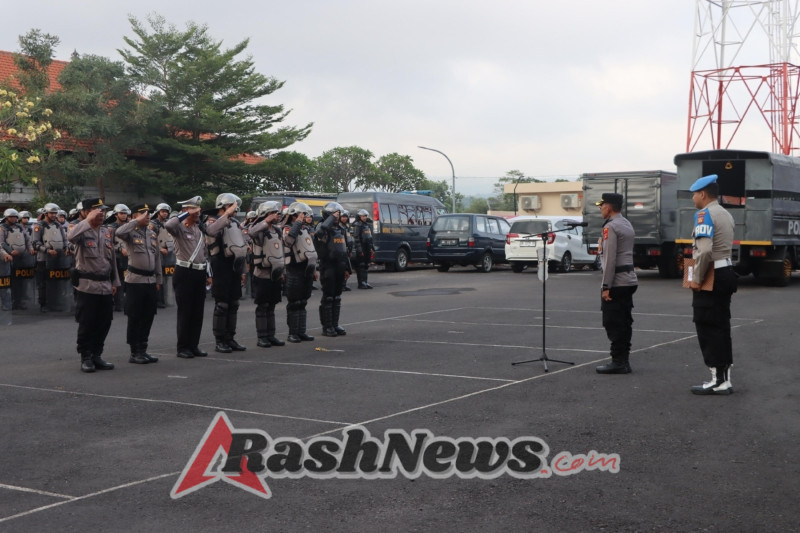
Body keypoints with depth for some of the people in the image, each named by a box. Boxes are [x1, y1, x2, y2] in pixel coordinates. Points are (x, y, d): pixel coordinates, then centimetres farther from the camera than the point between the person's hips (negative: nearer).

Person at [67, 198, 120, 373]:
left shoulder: (107, 232, 12)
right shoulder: (82, 232, -7)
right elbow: (71, 237, -33)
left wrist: (115, 282, 16)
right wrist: (88, 220, -27)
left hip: (105, 286, 6)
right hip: (87, 286, -6)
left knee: (104, 324, 9)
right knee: (86, 324, 0)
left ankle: (96, 355, 21)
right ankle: (86, 358, 10)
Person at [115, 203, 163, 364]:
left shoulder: (152, 233, 13)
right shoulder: (131, 232, -6)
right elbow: (119, 233, -31)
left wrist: (159, 279, 15)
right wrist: (137, 222, -23)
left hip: (151, 280, 6)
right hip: (135, 280, -6)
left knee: (148, 316, 9)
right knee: (135, 317, 0)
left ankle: (143, 349, 19)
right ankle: (134, 353, 7)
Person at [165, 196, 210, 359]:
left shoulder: (199, 229, 15)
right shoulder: (179, 228, -7)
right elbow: (168, 225, -32)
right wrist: (187, 214, -22)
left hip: (199, 273, 7)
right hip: (185, 273, -7)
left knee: (198, 312, 9)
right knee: (185, 312, -2)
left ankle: (194, 345, 18)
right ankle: (183, 347, 5)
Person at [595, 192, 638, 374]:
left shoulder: (610, 227, -13)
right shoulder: (627, 225, 17)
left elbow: (610, 259, -19)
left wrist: (606, 287, -18)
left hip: (617, 282, -10)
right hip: (629, 280, 10)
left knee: (613, 324, -6)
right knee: (624, 323, 11)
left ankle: (618, 362, -5)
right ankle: (623, 360, 15)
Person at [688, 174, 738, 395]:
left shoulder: (704, 215, -15)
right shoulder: (725, 214, 16)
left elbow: (705, 250, -27)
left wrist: (697, 279, -19)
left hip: (711, 277, -9)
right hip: (725, 273, 9)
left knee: (708, 328, -4)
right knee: (721, 327, 12)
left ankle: (718, 380, -2)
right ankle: (725, 379, 16)